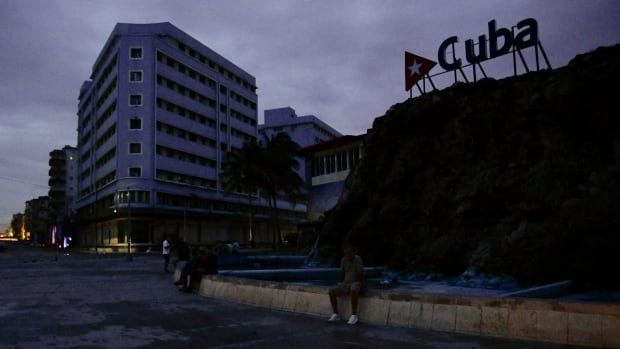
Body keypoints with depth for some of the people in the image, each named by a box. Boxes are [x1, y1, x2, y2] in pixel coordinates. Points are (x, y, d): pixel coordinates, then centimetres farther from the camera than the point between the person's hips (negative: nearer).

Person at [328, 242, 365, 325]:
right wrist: (341, 283, 11)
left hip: (356, 283, -6)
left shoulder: (357, 259, -16)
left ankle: (354, 315, -28)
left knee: (353, 290, -40)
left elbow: (361, 274, -18)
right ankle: (336, 314, -4)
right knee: (332, 291, -15)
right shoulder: (343, 260, 3)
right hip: (346, 283, 6)